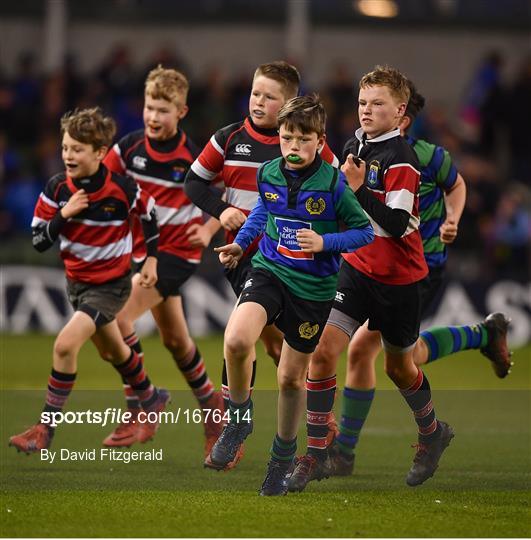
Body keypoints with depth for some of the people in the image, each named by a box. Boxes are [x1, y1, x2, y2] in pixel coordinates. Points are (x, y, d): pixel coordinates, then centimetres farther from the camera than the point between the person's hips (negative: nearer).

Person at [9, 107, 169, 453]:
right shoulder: (57, 188, -11)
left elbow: (149, 212, 0)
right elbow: (39, 240, -9)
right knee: (112, 352, 24)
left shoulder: (122, 190, -20)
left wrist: (152, 259, 2)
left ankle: (46, 429, -13)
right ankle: (151, 400, 51)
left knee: (65, 345, -22)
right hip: (77, 281, 6)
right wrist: (64, 214, -25)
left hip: (111, 285, -6)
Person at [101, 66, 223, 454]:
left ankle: (138, 414, -16)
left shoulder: (192, 158, -14)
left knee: (118, 316, -21)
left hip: (177, 252, -6)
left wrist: (209, 231, -21)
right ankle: (210, 403, 38)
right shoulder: (130, 147, -3)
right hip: (142, 249, 6)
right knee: (175, 339, 16)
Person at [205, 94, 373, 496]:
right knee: (237, 340, -27)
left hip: (313, 288, -2)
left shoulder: (333, 184, -13)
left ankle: (283, 456, 33)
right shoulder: (269, 174, -1)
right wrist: (241, 243, 12)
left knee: (291, 376, 9)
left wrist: (324, 243, -19)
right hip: (269, 271, 2)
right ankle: (239, 418, -1)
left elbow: (365, 232, -6)